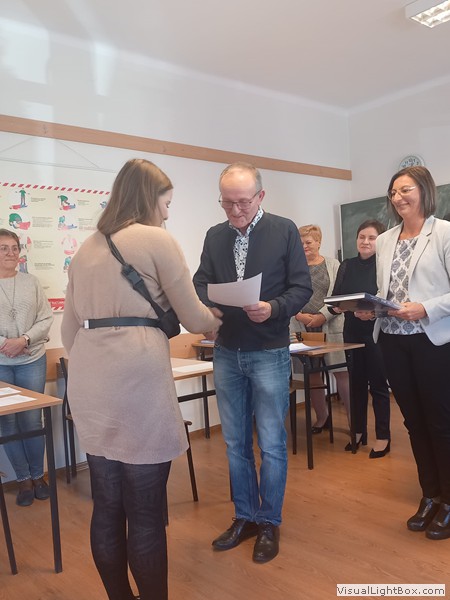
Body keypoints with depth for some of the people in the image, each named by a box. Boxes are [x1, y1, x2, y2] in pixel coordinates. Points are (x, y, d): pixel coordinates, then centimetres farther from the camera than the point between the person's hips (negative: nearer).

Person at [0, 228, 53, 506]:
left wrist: (24, 340, -15)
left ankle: (38, 475, 22)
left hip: (32, 361, 0)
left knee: (32, 421, 2)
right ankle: (24, 479, 22)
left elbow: (46, 319, 0)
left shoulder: (32, 282, 2)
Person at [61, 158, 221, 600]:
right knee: (146, 511, 4)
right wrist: (219, 321, 24)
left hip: (89, 381, 7)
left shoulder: (86, 248, 18)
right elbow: (193, 317, 3)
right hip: (137, 378, -7)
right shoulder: (157, 239, -1)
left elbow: (69, 328, 19)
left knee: (107, 505, 15)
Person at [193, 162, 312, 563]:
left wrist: (273, 309, -24)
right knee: (235, 443, 13)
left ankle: (269, 522, 24)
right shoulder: (215, 236, 7)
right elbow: (201, 283, 7)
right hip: (226, 353, 4)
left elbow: (302, 288, -7)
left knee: (271, 444, 5)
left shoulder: (284, 231, -4)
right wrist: (205, 303, -16)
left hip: (269, 353, -4)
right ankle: (245, 517, 30)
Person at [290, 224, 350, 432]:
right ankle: (322, 417, 25)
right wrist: (299, 316, -13)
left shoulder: (333, 265, 5)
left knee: (342, 373, -2)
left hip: (331, 327, -1)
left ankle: (353, 420, 7)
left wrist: (322, 316, -13)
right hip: (303, 329, 2)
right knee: (312, 375, 8)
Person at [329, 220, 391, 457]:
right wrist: (336, 306, -15)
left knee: (378, 384, 3)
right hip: (352, 333, 5)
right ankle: (359, 431, 27)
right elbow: (335, 296, 6)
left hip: (376, 334, -5)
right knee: (357, 382, 14)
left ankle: (383, 437, 16)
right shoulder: (347, 265, 9)